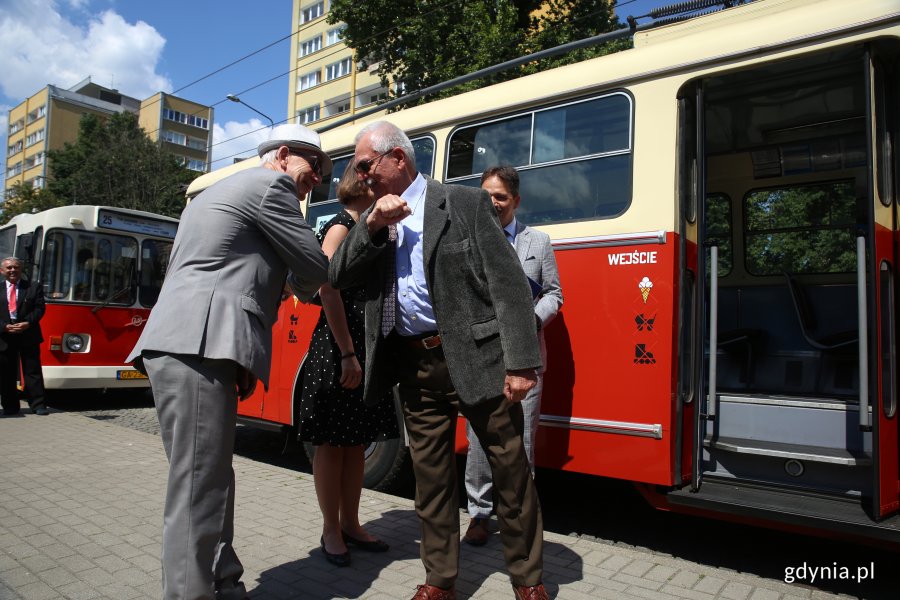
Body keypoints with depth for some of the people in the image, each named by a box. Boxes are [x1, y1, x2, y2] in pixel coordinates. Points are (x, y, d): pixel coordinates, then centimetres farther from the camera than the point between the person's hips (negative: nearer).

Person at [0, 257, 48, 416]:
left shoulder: (34, 287, 7)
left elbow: (40, 308, -1)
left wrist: (28, 323, -15)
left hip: (29, 336, -1)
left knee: (33, 371, 0)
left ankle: (38, 405, 2)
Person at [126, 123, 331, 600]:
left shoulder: (214, 193, 29)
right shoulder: (270, 184, 1)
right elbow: (315, 267, 1)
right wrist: (302, 288, 25)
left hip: (179, 346, 10)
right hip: (199, 349, -10)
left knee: (208, 481, 11)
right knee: (198, 489, -8)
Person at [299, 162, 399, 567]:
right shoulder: (340, 228, -8)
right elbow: (329, 291, -18)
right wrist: (347, 355, -20)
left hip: (367, 348, 8)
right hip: (337, 348, -8)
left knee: (357, 440, 14)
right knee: (332, 441, 3)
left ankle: (350, 524, 26)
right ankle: (331, 530, 17)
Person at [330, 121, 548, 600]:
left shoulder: (465, 202, -3)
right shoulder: (372, 221, 14)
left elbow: (508, 284, -8)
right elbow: (337, 278, 6)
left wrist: (521, 363, -15)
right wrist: (372, 227, -8)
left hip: (476, 359, -4)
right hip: (415, 367, 5)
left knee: (512, 471, 6)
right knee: (431, 476, 14)